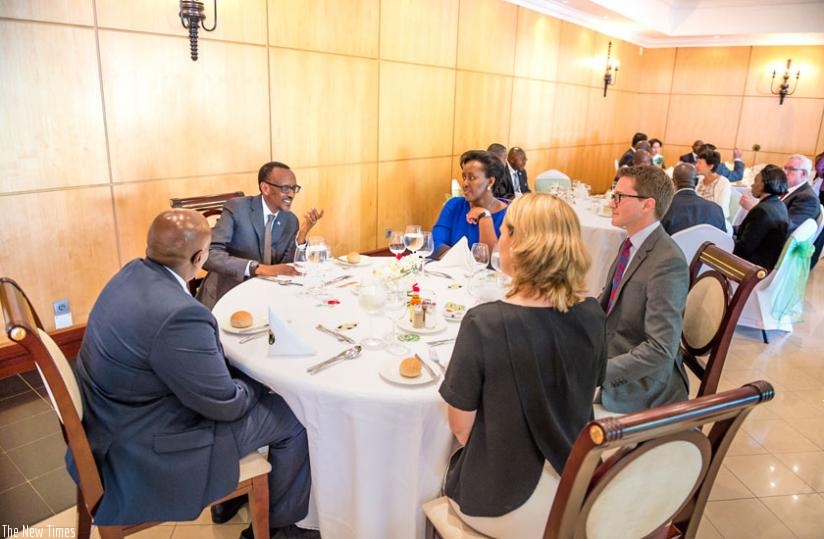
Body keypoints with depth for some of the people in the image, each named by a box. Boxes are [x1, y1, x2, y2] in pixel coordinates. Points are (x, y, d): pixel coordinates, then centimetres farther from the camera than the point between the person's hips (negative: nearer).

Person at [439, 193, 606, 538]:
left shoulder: (483, 324, -27)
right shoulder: (591, 315, -12)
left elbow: (462, 428, -16)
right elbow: (581, 399, 3)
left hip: (502, 502, -4)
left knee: (446, 466, 27)